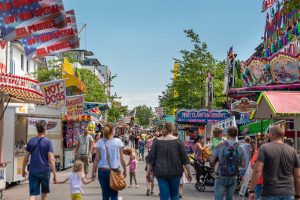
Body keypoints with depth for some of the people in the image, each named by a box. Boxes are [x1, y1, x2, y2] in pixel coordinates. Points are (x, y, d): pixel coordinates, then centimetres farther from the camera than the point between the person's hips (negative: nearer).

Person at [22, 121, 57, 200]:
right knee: (44, 192, 20)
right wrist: (54, 173, -10)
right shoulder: (47, 142, -8)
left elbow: (26, 158, 5)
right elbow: (51, 159, -13)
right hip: (45, 171, -2)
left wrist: (23, 170, 18)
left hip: (33, 172, 2)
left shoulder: (31, 141, 2)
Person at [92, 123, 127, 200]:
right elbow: (121, 158, -1)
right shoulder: (118, 141, -3)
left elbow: (97, 159, -3)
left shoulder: (100, 142, -2)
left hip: (102, 171, 1)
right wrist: (125, 170, 11)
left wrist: (93, 172, 5)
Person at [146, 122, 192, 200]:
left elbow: (150, 159, 1)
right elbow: (185, 159, -1)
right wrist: (189, 173, 6)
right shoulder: (177, 141, -2)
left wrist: (148, 172, 7)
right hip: (175, 172, -1)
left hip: (160, 173, 1)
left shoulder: (157, 141, 1)